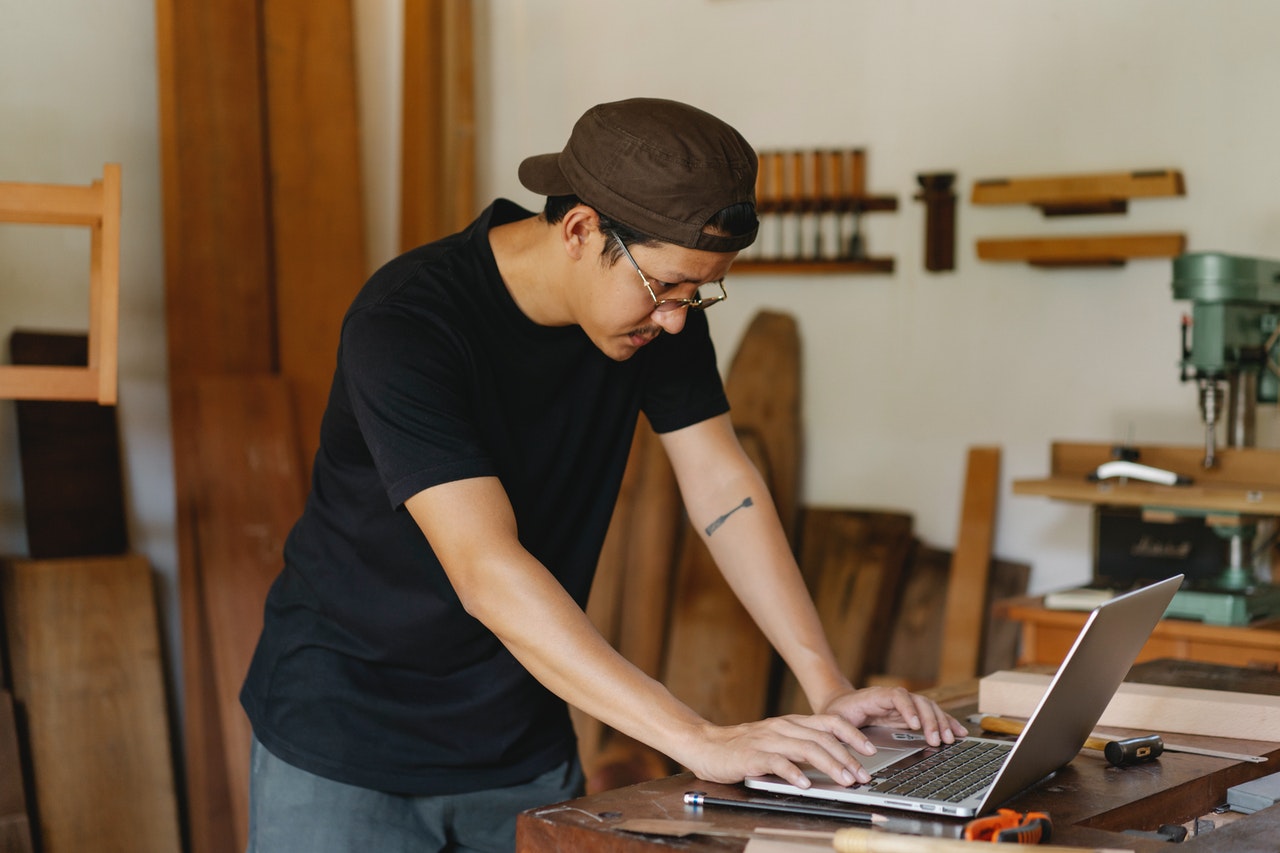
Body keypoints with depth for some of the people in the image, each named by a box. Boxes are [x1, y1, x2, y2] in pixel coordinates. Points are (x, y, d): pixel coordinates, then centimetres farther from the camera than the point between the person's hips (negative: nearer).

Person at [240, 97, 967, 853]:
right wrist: (700, 742, -41)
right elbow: (487, 574, -36)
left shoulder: (657, 300, -7)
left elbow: (723, 487, -4)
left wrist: (829, 687, -15)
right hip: (347, 741, -5)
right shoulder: (403, 328, -28)